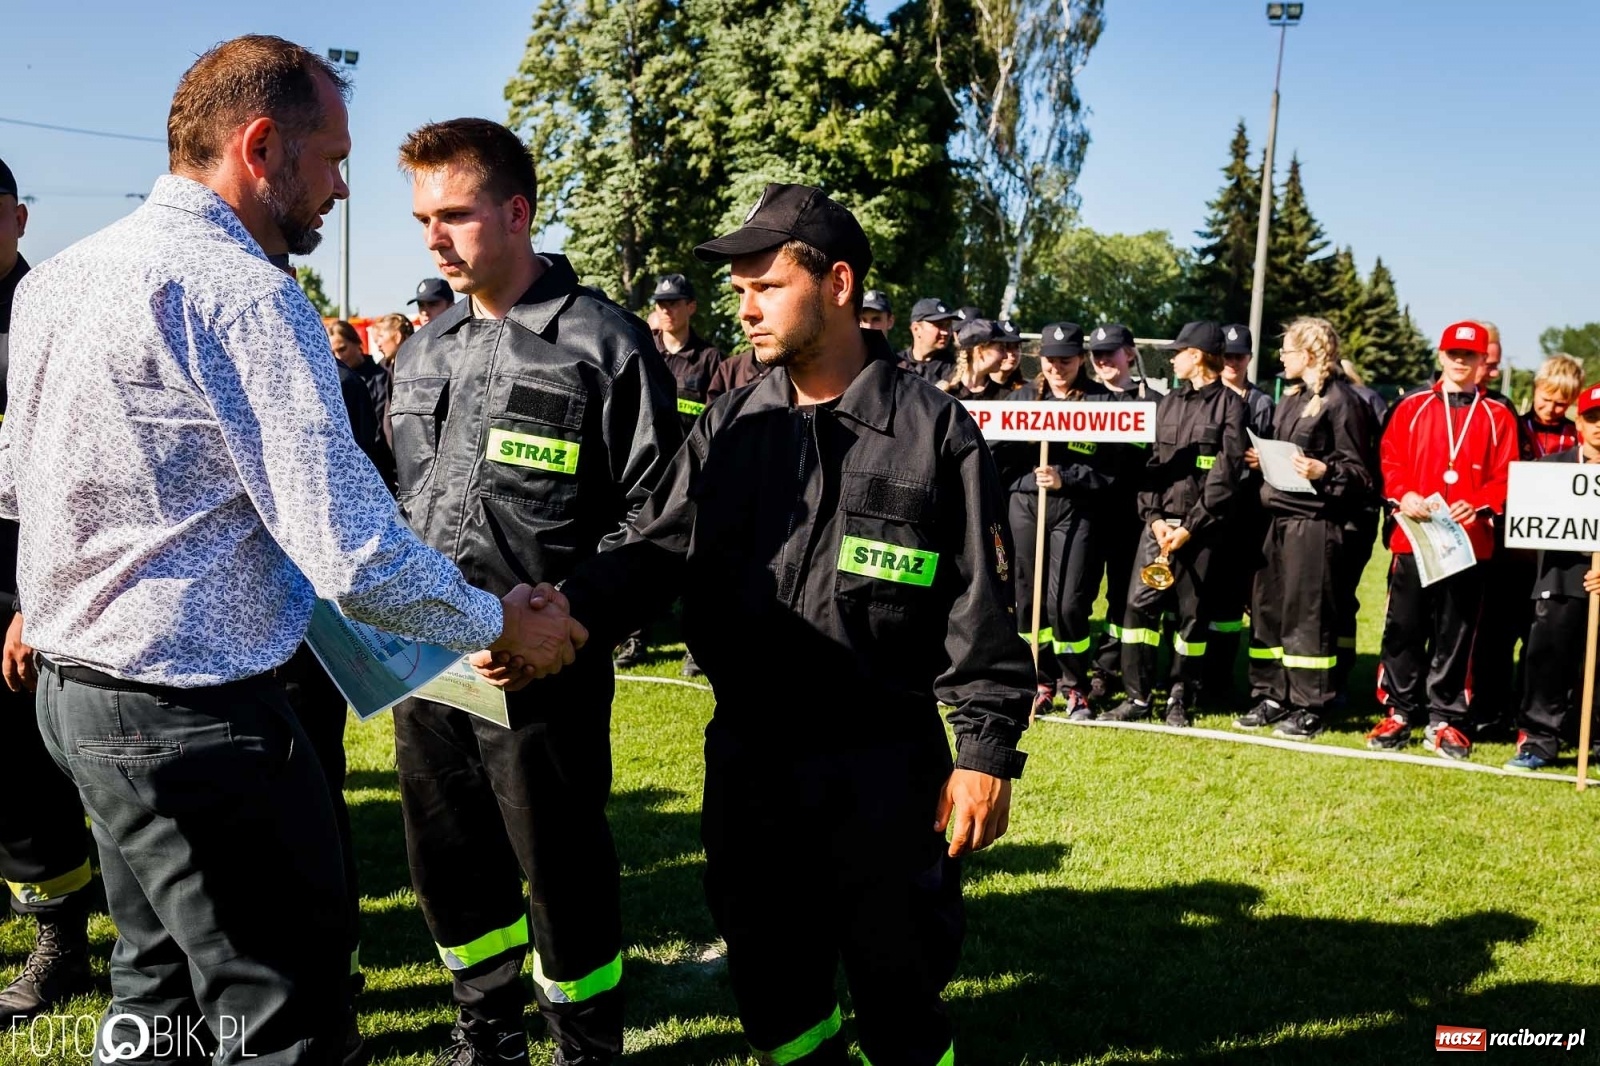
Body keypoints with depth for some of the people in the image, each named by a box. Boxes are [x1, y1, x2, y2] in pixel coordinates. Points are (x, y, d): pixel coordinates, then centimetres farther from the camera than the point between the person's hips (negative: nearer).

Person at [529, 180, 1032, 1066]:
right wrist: (565, 613, -20)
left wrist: (986, 752, -9)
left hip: (883, 765, -4)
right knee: (769, 982, 18)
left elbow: (981, 609, -7)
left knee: (896, 988, 11)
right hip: (746, 757, 4)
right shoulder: (728, 426, 4)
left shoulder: (933, 431, -7)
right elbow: (653, 552, -1)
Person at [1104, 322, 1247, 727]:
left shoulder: (1229, 405, -3)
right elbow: (1152, 462, 11)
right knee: (1140, 603, -3)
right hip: (1159, 522, 5)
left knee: (1193, 613, 3)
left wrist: (1189, 527, -13)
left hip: (1201, 528, -5)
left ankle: (1180, 701, 14)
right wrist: (1153, 517, -3)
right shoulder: (1169, 403, 16)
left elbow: (1224, 476, -9)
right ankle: (1137, 697, 5)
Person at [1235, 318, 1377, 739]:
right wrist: (1262, 461, 9)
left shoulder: (1343, 401, -8)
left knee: (1308, 612, -3)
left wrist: (1324, 472, -24)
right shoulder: (1291, 399, 17)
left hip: (1315, 521, -9)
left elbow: (1360, 472, -9)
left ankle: (1309, 708, 6)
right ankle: (1271, 697, 19)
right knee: (1266, 607, 10)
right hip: (1278, 517, 9)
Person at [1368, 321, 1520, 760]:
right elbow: (1390, 459, 4)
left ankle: (1444, 720, 13)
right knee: (1404, 627, 4)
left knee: (1455, 633, 5)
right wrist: (1402, 495, -14)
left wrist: (1478, 505, -15)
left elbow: (1506, 476, 2)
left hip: (1469, 540, 0)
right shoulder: (1412, 407, 9)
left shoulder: (1497, 417, 7)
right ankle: (1399, 712, 15)